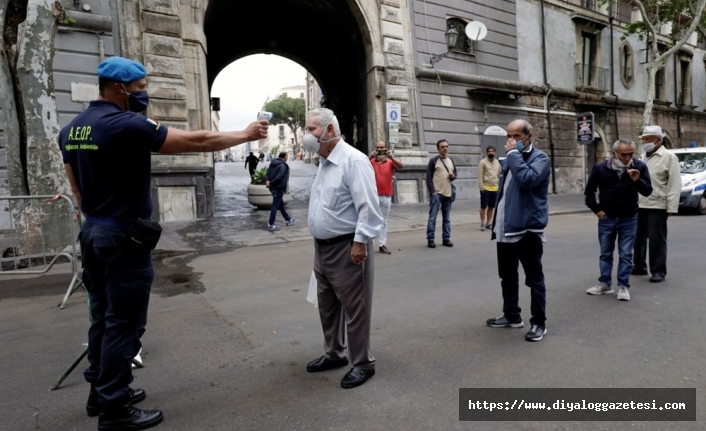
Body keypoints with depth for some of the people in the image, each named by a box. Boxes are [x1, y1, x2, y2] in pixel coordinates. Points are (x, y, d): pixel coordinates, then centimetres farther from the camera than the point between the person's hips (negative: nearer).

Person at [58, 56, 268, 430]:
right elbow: (196, 142, -18)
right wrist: (245, 135, -7)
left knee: (103, 317, 18)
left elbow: (77, 189, 15)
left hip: (92, 232, 9)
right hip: (123, 237, -9)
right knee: (123, 323, 0)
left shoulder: (71, 129, 9)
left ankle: (100, 391, 30)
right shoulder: (126, 124, -18)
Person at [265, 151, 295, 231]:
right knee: (275, 206, -4)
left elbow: (268, 173, 4)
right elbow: (279, 177, -25)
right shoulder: (283, 165, -15)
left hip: (273, 188, 9)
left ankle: (288, 219, 36)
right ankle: (271, 225, -1)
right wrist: (271, 183, -17)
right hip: (279, 188, -9)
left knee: (281, 204, 21)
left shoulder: (273, 163, 11)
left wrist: (267, 181, -10)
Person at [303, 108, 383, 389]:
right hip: (322, 247, 10)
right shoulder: (323, 162, 14)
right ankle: (334, 354, 36)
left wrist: (360, 241, -23)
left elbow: (368, 207, -21)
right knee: (327, 305, 19)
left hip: (346, 248, -9)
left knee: (354, 308, 3)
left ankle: (362, 363, 19)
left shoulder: (353, 160, -16)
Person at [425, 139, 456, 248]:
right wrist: (432, 192, -15)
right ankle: (430, 239, 2)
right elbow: (428, 178, -7)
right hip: (436, 193, -5)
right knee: (432, 217, -5)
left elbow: (455, 174, 22)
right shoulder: (433, 161, -3)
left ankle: (446, 238, 18)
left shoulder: (451, 160, 14)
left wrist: (453, 176, -3)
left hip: (448, 193, 5)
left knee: (447, 218, 10)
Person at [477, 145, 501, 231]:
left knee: (491, 207, 10)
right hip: (486, 188, -5)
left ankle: (488, 223, 18)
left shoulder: (497, 162, 12)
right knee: (483, 206, -1)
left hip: (495, 188, 6)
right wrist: (481, 187, -16)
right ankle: (482, 223, 6)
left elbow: (499, 175, 16)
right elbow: (480, 176, -10)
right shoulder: (483, 162, -5)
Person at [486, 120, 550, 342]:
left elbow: (527, 179, -29)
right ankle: (511, 315, 31)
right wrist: (496, 221, 17)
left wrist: (513, 153, -19)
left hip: (527, 228, -8)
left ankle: (539, 323, 11)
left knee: (534, 278, 1)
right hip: (506, 227, 8)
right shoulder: (510, 158, 16)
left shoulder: (539, 157, -8)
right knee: (507, 275, 17)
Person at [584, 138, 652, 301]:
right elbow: (589, 191, 3)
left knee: (626, 254, 2)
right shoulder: (601, 168, -9)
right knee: (605, 253, 10)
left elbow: (648, 191, -10)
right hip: (606, 218, 1)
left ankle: (623, 286, 10)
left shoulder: (639, 167, -10)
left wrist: (637, 181, -29)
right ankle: (604, 284, 20)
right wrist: (596, 209, -3)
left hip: (629, 219, -1)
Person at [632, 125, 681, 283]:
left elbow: (675, 184, -10)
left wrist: (671, 207, -15)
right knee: (638, 238, 12)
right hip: (639, 205, 7)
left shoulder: (669, 157, -4)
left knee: (656, 240, -2)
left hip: (657, 206, -7)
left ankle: (658, 271, 8)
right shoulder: (643, 158, 16)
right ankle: (639, 266, 25)